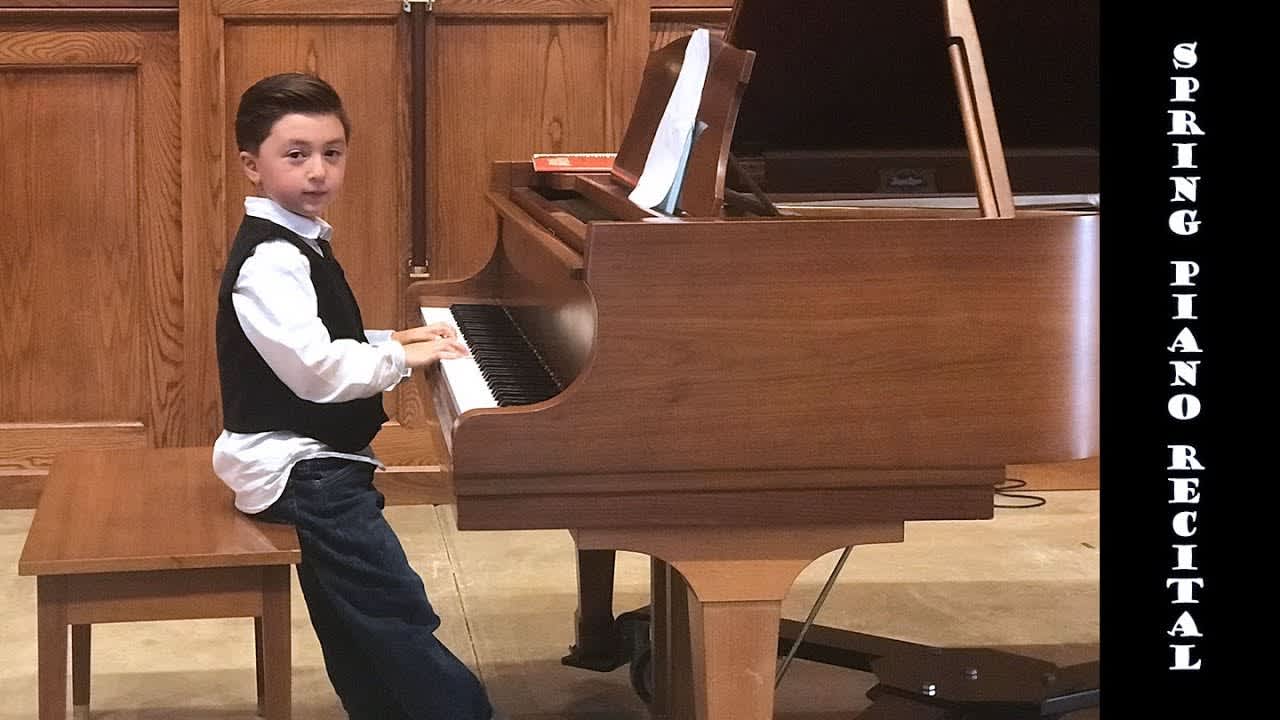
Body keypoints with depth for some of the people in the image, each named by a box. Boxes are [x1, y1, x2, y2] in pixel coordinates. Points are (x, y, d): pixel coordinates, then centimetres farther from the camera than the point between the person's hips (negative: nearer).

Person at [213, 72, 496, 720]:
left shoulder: (296, 243, 13)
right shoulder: (269, 263, -20)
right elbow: (315, 370, -29)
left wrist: (389, 342, 11)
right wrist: (400, 357, -16)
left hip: (315, 464, 11)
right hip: (297, 469, -11)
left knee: (358, 630, 17)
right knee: (400, 613, -15)